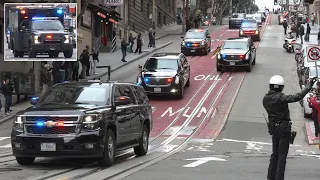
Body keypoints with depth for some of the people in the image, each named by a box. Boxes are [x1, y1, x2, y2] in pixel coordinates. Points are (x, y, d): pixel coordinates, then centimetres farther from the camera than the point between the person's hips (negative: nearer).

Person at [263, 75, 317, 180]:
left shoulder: (265, 99, 3)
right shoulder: (280, 97, -19)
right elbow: (296, 98, -27)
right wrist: (308, 86, -21)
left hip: (273, 127, 7)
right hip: (284, 128, -7)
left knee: (275, 154, 17)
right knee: (282, 154, -1)